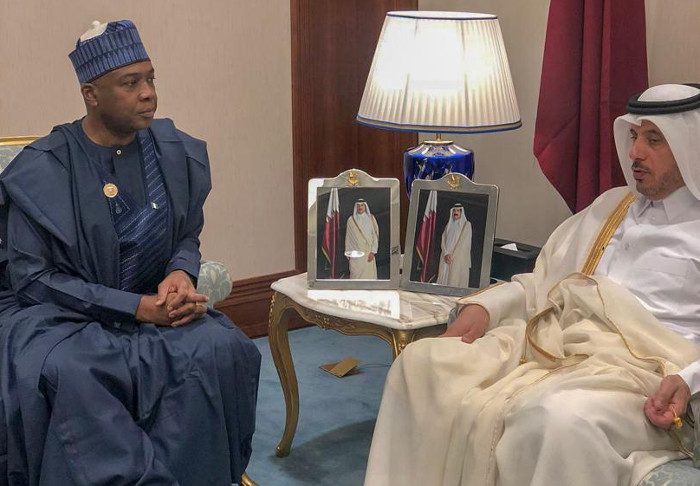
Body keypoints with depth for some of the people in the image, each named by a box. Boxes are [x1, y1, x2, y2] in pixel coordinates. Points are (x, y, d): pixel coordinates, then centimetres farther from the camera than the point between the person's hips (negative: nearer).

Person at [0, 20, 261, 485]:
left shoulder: (179, 154, 2)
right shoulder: (38, 172, -10)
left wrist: (182, 274, -12)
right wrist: (137, 306, -20)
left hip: (158, 305, 3)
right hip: (59, 313, -3)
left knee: (220, 351, -26)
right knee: (63, 371, -36)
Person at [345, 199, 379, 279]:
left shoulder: (371, 219, 4)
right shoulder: (351, 220, 4)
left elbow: (375, 235, 1)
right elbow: (348, 237, 8)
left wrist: (373, 251, -8)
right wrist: (348, 253, 4)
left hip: (368, 252, 0)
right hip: (355, 254, 0)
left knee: (369, 274, -3)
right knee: (356, 275, -4)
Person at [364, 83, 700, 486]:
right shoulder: (612, 204, 26)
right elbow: (542, 280, 25)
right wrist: (484, 307, 8)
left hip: (632, 366, -6)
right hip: (546, 340, 6)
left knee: (558, 419, -39)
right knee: (421, 362, -13)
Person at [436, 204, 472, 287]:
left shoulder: (466, 225, 1)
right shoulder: (449, 225, 16)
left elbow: (464, 242, -7)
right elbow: (443, 241, 9)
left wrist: (452, 255, -10)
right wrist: (446, 254, -8)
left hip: (459, 258, -4)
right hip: (445, 258, 5)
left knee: (455, 280, -12)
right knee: (443, 278, -3)